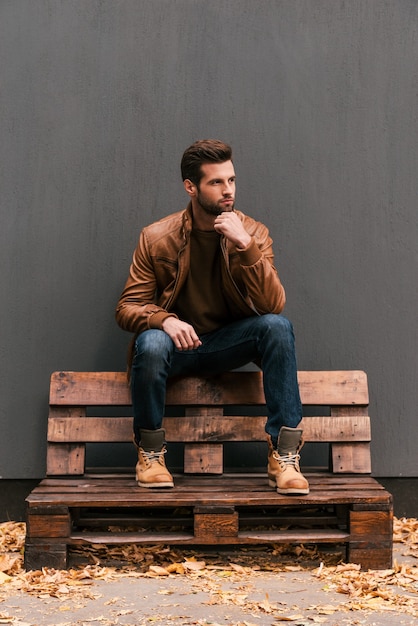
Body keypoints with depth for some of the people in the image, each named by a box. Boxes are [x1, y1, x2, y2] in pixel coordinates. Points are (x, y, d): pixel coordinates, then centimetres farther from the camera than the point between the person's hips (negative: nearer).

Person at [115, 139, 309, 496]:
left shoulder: (253, 233, -5)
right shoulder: (156, 238, -7)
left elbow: (273, 305, -17)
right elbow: (127, 308, -7)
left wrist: (245, 246, -29)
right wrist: (164, 320, -29)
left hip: (228, 344, 1)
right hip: (177, 345, -1)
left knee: (278, 326, -28)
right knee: (150, 343, -35)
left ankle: (284, 455, -25)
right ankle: (150, 453, -11)